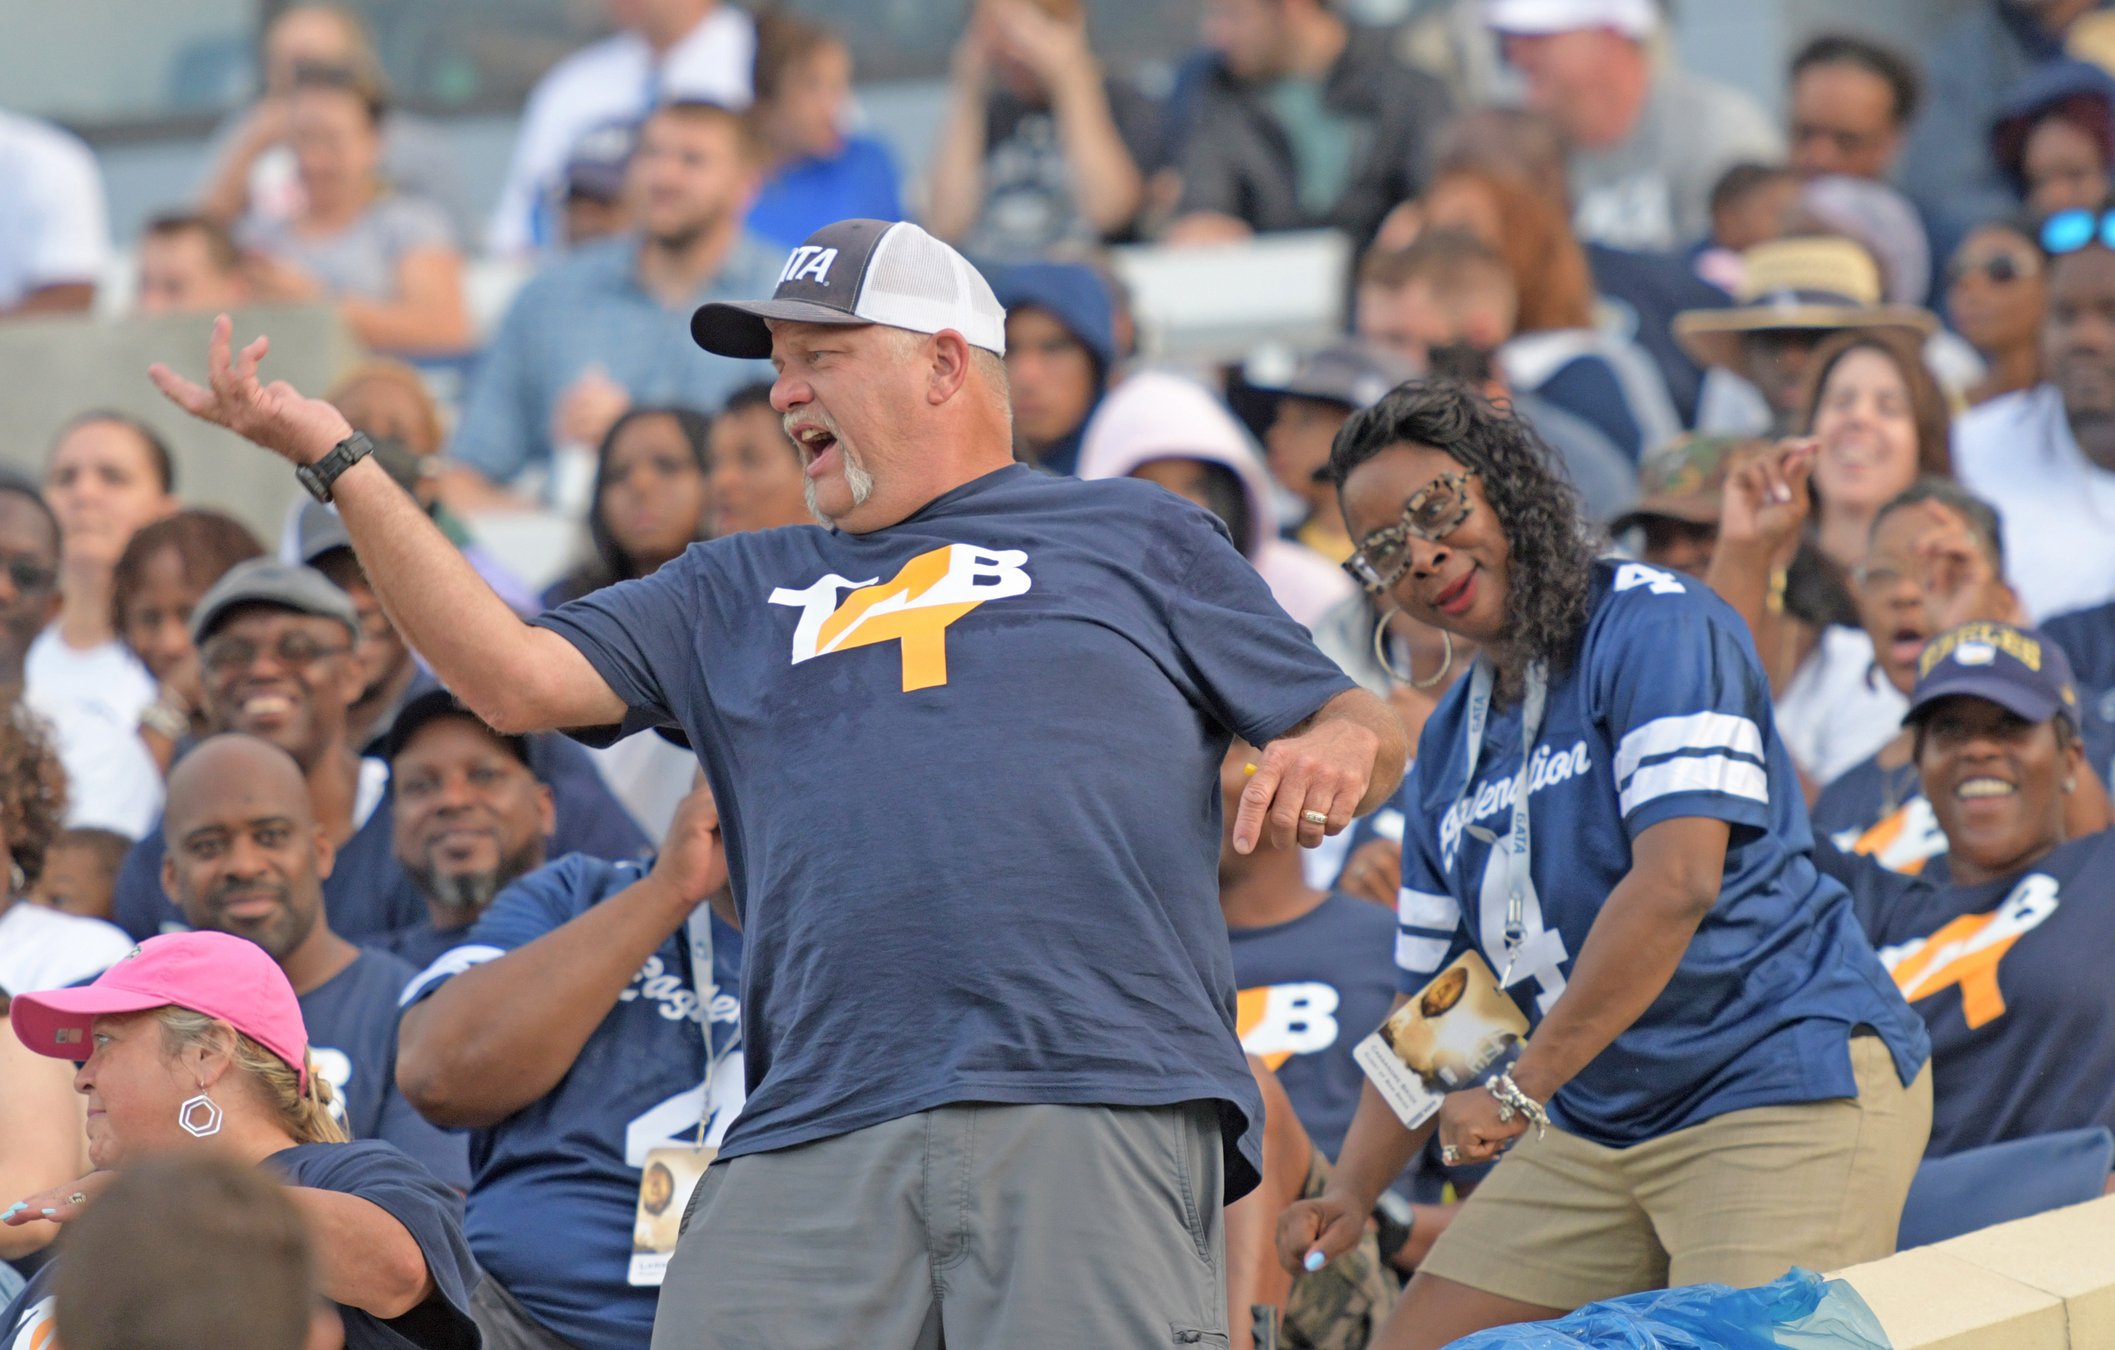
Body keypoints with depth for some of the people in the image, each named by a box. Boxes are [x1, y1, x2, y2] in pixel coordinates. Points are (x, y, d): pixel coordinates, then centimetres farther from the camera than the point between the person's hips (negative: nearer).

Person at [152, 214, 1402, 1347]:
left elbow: (1366, 728, 19)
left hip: (1100, 1109, -3)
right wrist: (338, 459, 10)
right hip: (815, 1133, 3)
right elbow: (514, 676, 16)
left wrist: (1337, 750, -6)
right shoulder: (741, 590, 30)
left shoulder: (1135, 537, 21)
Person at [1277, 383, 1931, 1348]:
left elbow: (1676, 883, -21)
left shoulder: (1657, 626, -9)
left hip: (1787, 1083, -8)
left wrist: (1524, 1086, -20)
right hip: (1595, 1128, 8)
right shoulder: (1448, 746, 16)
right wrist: (1350, 1194, 4)